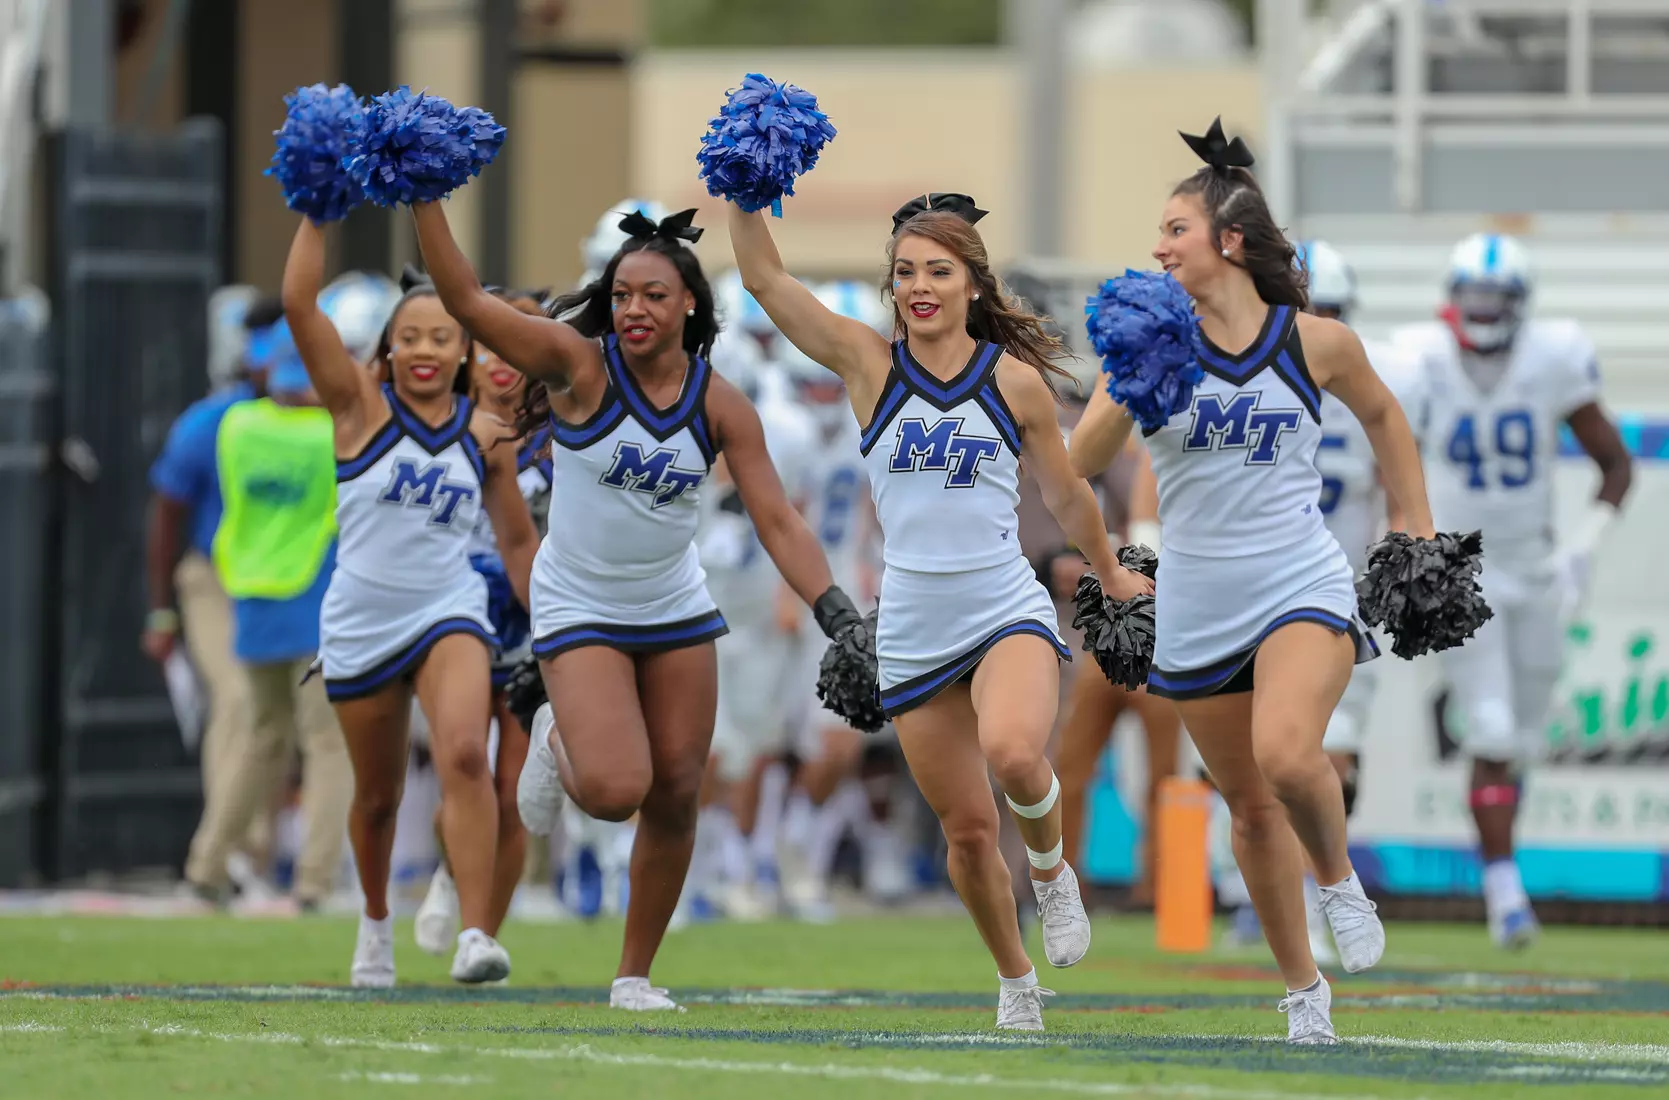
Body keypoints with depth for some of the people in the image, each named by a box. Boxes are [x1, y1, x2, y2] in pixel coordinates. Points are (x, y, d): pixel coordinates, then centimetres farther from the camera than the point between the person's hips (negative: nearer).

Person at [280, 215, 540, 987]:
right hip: (361, 624, 0)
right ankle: (376, 922, 41)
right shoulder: (362, 407, -3)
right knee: (377, 796, 12)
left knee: (464, 755, -25)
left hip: (448, 616, 0)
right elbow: (298, 303, -15)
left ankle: (475, 935, -30)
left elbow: (517, 541, 15)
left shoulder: (486, 437, 3)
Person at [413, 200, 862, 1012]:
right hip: (580, 608, -4)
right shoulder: (580, 367, -14)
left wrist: (836, 611, -19)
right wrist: (425, 201, -31)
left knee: (675, 800, 3)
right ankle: (557, 745, 17)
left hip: (678, 611, 4)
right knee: (614, 791, -20)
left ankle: (636, 974, 20)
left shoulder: (719, 405, -5)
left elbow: (778, 523, -6)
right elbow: (464, 300, -21)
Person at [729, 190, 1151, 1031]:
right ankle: (1015, 982, 28)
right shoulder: (869, 364, 1)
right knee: (966, 827, 5)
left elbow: (1065, 495, 16)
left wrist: (1111, 573, 27)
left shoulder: (1016, 381, 0)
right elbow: (763, 277, -8)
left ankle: (1051, 870, 1)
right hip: (912, 630, 2)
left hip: (1007, 612, -2)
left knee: (1014, 755, -31)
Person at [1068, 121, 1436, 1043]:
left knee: (1287, 756, -28)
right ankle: (1303, 989, 27)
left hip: (1302, 588, -3)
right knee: (1249, 805, 10)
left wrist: (1420, 529, 14)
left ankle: (1339, 879, 3)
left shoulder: (1317, 343, -5)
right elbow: (1077, 463, -11)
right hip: (1197, 610, 3)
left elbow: (1381, 415, 16)